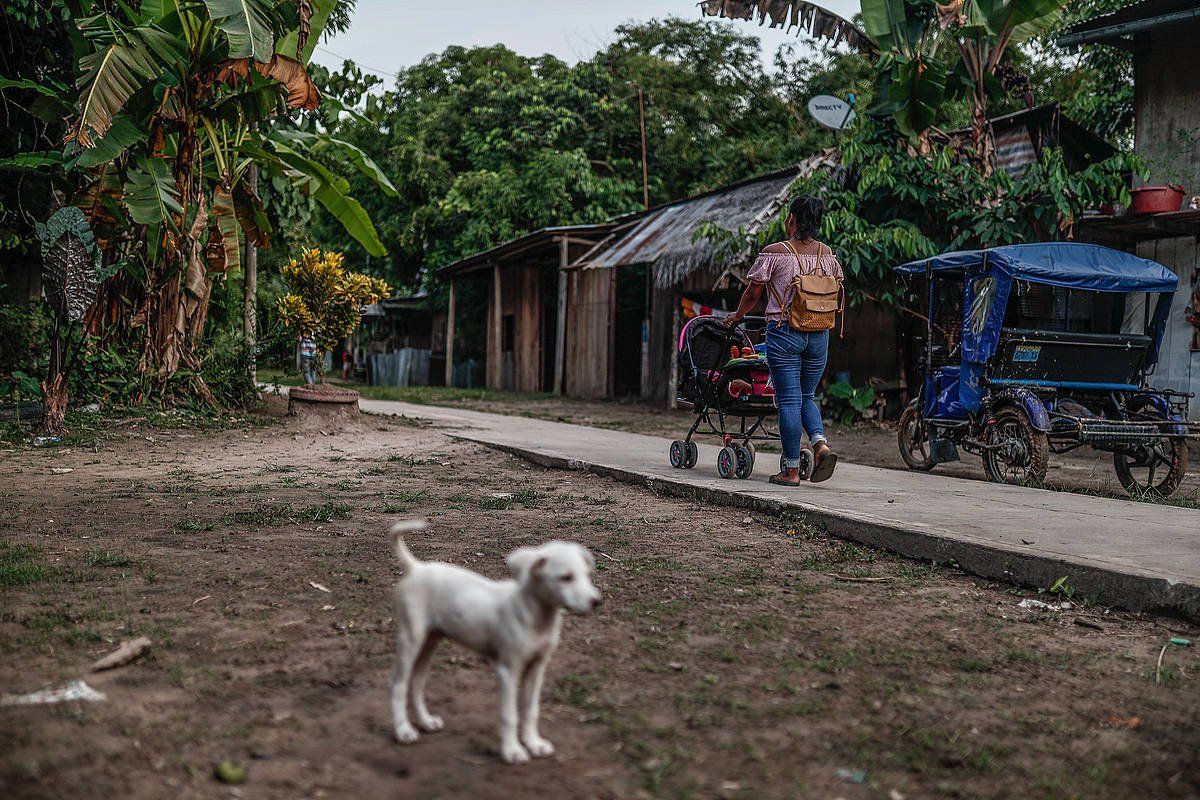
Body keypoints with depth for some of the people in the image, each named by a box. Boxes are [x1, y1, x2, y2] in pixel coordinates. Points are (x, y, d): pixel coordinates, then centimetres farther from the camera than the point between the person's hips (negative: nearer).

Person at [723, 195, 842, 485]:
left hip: (784, 333, -4)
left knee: (789, 401, 0)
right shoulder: (827, 254, 7)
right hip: (819, 335, 4)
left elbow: (753, 293, 0)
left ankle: (791, 471, 2)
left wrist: (736, 316, 18)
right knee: (807, 397, 18)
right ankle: (821, 444, -5)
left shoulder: (774, 253, -7)